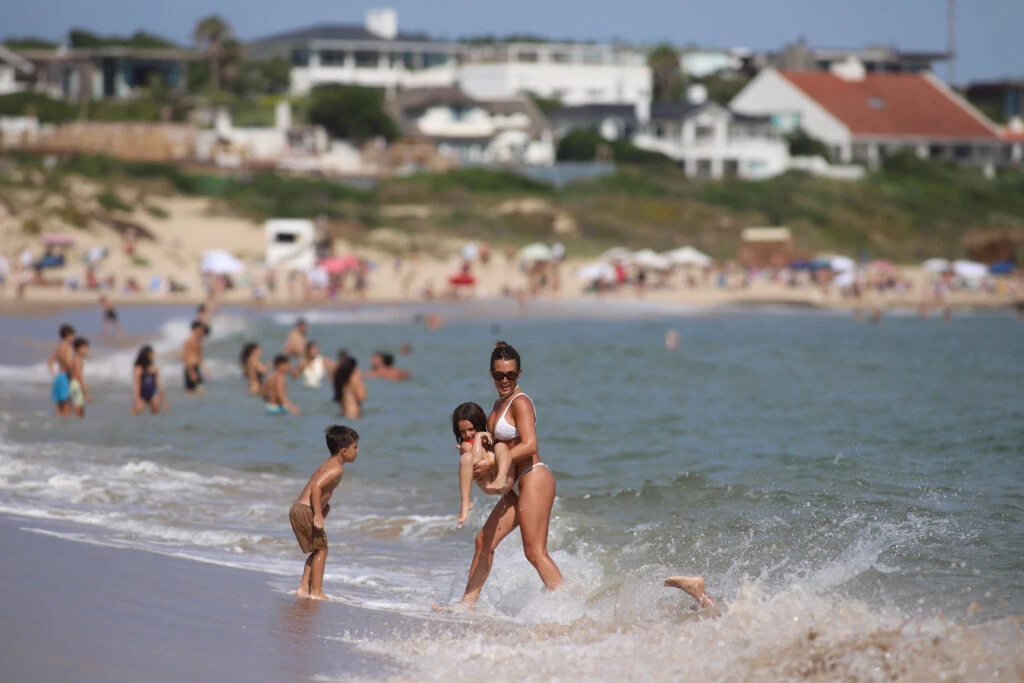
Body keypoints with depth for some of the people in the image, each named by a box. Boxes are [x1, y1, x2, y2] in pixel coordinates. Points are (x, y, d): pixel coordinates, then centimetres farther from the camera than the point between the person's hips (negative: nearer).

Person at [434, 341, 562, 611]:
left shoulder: (520, 402, -12)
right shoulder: (499, 405, 17)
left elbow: (529, 445, -23)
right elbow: (500, 444, 27)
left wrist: (490, 462, -23)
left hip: (534, 479, -10)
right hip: (517, 486, 10)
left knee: (535, 552, -13)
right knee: (484, 540, 12)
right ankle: (468, 603, 19)